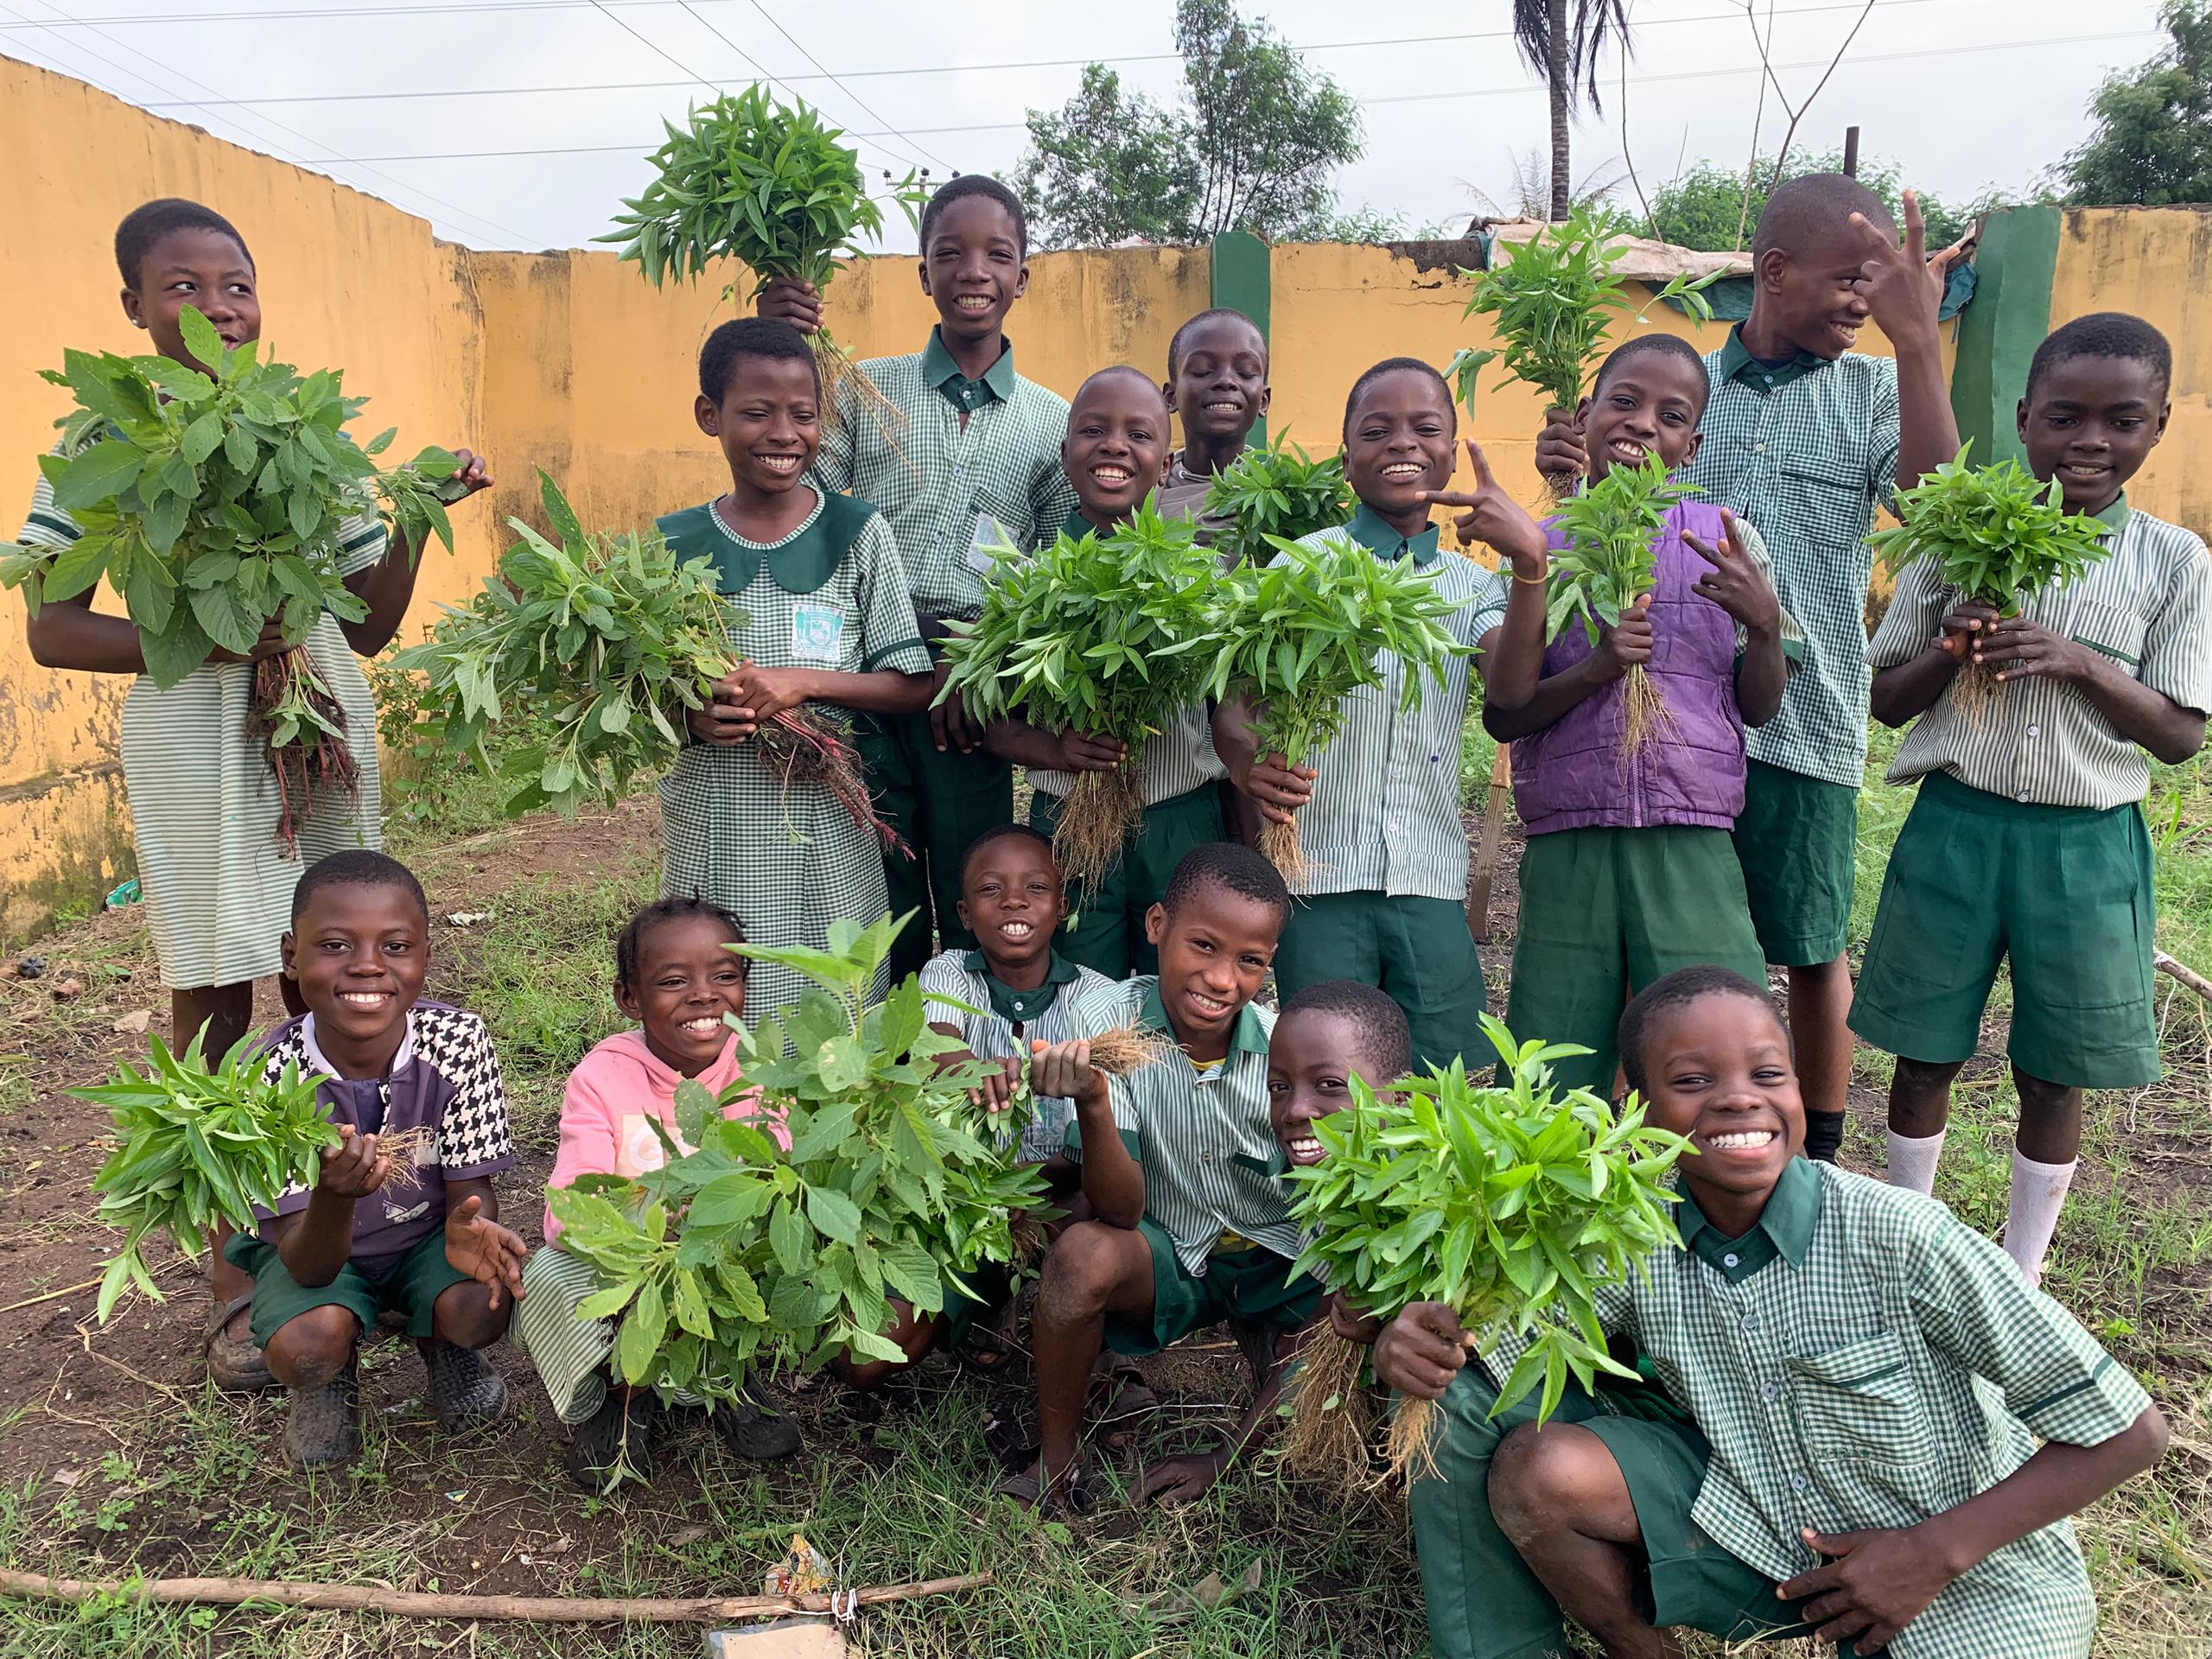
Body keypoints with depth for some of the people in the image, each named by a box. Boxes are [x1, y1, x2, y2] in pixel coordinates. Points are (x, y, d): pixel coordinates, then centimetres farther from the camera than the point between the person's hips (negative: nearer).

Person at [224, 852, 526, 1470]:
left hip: (426, 1234, 1)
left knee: (484, 1307, -27)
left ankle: (441, 1343, 11)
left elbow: (470, 1192, -15)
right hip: (314, 1249, 0)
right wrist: (333, 1197, -50)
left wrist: (470, 1229, -40)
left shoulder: (459, 1041, -24)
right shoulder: (271, 1075, -26)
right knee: (303, 1350, -28)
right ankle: (334, 1372, 10)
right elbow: (308, 1266, -27)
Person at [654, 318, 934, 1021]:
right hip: (711, 830, 2)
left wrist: (802, 681, -17)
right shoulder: (674, 544, 3)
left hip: (825, 829, -1)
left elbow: (913, 686, -3)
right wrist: (691, 717, -12)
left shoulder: (857, 534, -2)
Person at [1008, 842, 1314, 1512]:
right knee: (1082, 1255, -31)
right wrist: (1093, 1101, -41)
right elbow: (1120, 1213, -21)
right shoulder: (1109, 1022, -20)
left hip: (1280, 1256, 2)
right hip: (1164, 1256, -2)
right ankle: (1057, 1464, -7)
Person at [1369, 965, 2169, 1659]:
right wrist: (1428, 1337, -34)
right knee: (1536, 1468, -18)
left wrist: (1934, 1552, -20)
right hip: (1758, 1527, 4)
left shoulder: (1901, 1239, -23)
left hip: (1961, 1578, -3)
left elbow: (2129, 1431, -16)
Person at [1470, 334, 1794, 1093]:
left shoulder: (1723, 540, 9)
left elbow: (1758, 706, 9)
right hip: (1565, 854, 0)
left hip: (1691, 855, 1)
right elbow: (1503, 714, -1)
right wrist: (1595, 669, -16)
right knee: (1550, 1094, 3)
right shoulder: (1538, 549, 6)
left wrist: (1764, 621, -9)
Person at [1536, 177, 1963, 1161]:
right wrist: (1572, 478, -10)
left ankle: (1820, 1161, 31)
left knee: (1813, 951, 11)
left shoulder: (1877, 389, 4)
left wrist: (1918, 343, -21)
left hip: (1806, 727, -1)